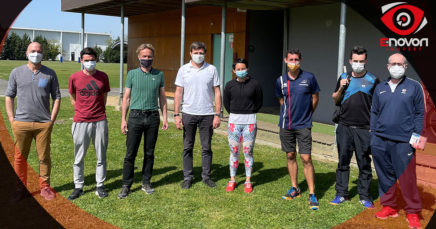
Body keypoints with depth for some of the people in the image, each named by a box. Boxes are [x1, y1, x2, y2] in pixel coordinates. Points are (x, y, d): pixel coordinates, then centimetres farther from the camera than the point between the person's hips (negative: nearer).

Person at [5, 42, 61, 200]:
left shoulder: (50, 74, 6)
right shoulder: (16, 72, 7)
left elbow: (56, 97, 8)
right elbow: (9, 97, 9)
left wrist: (52, 120, 0)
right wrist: (11, 120, 1)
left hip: (44, 124, 0)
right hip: (21, 123, 1)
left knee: (44, 157, 4)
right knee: (20, 157, 6)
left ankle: (45, 187, 17)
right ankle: (20, 187, 19)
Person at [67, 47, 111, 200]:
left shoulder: (103, 77, 3)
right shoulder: (74, 78, 0)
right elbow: (73, 98, 12)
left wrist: (97, 111, 10)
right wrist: (82, 111, 8)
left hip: (100, 121, 1)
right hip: (81, 121, -1)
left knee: (101, 156, 7)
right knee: (79, 157, 6)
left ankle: (100, 186, 19)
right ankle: (78, 187, 18)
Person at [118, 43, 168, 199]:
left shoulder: (159, 75, 8)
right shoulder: (132, 74, 3)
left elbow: (162, 98, 12)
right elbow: (126, 98, 5)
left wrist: (165, 118, 7)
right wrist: (123, 119, 0)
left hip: (153, 117, 2)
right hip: (136, 116, -2)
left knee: (149, 153, 9)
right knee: (130, 153, 0)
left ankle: (146, 183, 21)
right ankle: (126, 186, 9)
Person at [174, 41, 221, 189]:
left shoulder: (212, 69, 3)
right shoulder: (183, 70, 4)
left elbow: (217, 93, 3)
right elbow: (178, 93, 4)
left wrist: (218, 114, -3)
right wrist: (176, 115, -3)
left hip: (207, 114, 0)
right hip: (188, 114, 1)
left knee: (206, 148, 6)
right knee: (187, 148, 7)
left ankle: (206, 176, 18)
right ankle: (187, 177, 16)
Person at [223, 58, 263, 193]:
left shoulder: (254, 84, -1)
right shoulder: (230, 85, 3)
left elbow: (259, 102, 8)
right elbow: (226, 103, 13)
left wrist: (249, 114, 9)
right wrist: (234, 114, 12)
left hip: (250, 122, -1)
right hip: (234, 121, 1)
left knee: (248, 152, 2)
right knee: (234, 151, 6)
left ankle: (248, 181, 13)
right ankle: (232, 180, 17)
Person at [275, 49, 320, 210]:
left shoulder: (309, 78, -4)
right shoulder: (281, 80, 3)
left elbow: (315, 98, 6)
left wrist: (306, 115, 9)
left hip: (303, 125, -3)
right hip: (286, 124, 3)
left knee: (306, 159, -6)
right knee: (290, 156, 11)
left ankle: (312, 195, 2)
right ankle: (294, 188, 26)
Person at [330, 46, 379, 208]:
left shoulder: (373, 80, 3)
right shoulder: (344, 78, 10)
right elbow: (335, 100, 17)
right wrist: (341, 88, -3)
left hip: (364, 129, -2)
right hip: (344, 127, 2)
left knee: (364, 164, 4)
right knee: (343, 162, 8)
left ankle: (364, 196, 15)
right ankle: (341, 194, 18)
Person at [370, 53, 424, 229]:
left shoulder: (414, 87, 4)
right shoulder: (380, 88, 13)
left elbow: (419, 113, 4)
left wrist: (415, 136, -5)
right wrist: (373, 135, 9)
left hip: (404, 142, -3)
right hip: (380, 141, 4)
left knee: (407, 178, -2)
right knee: (385, 176, 10)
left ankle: (413, 213, 12)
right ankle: (389, 206, 24)